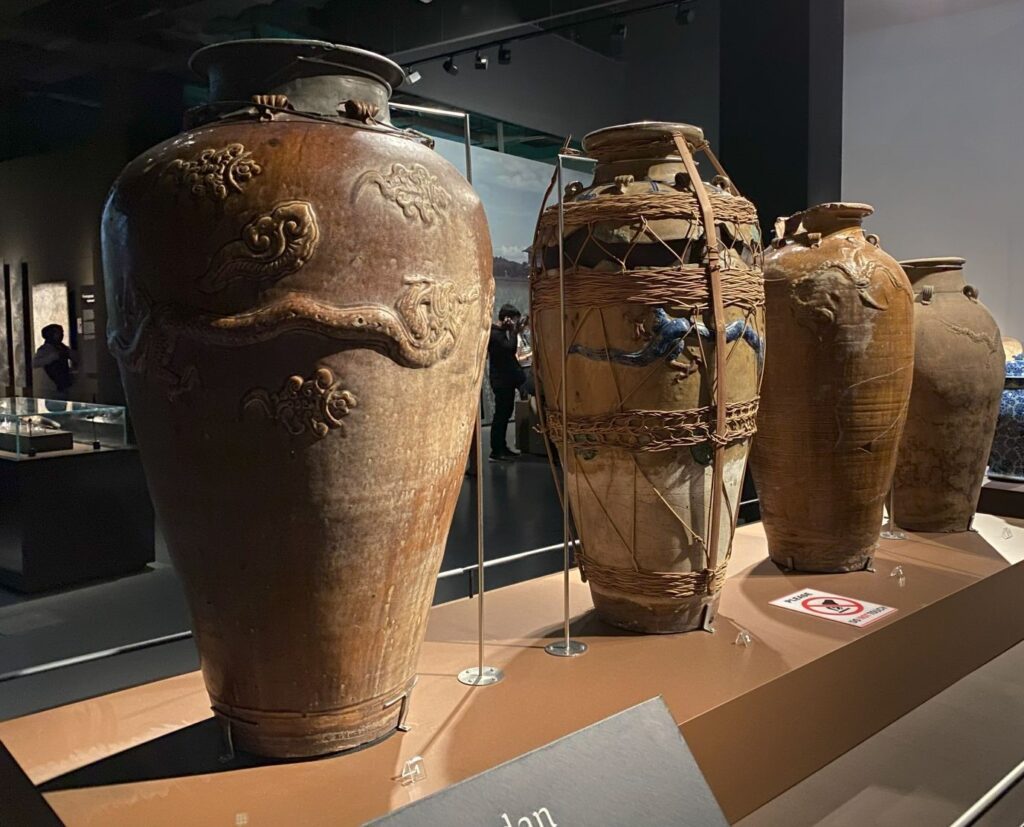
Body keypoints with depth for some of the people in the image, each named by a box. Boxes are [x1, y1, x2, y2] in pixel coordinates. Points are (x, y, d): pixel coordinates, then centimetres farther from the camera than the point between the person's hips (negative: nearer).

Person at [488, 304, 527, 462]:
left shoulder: (501, 332, 14)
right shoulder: (494, 333, -17)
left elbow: (510, 351, 15)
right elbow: (511, 348, -27)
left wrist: (516, 331, 8)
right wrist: (514, 331, -15)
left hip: (507, 378, 10)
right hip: (501, 380, -10)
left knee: (505, 413, 14)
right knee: (501, 414, -7)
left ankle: (501, 447, 22)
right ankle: (496, 452, -3)